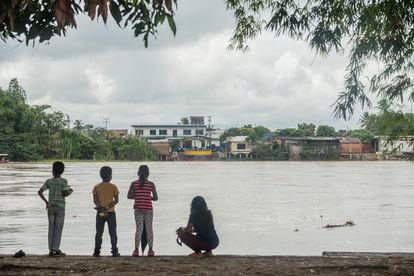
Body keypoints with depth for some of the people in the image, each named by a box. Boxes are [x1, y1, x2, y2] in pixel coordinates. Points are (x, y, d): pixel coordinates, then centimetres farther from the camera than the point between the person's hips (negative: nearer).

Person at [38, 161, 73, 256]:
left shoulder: (49, 181, 3)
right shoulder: (64, 181, -7)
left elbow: (39, 192, 0)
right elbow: (65, 194, -15)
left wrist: (46, 202, 10)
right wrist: (70, 191, 6)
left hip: (50, 207, 3)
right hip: (60, 208, -3)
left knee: (51, 228, 7)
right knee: (58, 228, -1)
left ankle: (51, 250, 4)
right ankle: (56, 249, -6)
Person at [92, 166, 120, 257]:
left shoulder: (96, 187, 2)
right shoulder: (113, 187, -3)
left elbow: (95, 200, -7)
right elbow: (116, 200, -10)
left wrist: (101, 208, -17)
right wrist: (107, 208, -14)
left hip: (100, 213, 2)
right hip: (111, 213, -1)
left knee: (99, 233, 6)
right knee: (113, 233, 5)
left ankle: (97, 251, 3)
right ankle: (114, 251, 3)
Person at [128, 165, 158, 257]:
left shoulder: (134, 183, 0)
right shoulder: (151, 184, -1)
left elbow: (129, 196, -1)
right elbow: (156, 198, -1)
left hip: (138, 208, 1)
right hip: (148, 209, 0)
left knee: (139, 228, 4)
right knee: (149, 228, 7)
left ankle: (136, 250, -2)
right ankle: (150, 249, 4)